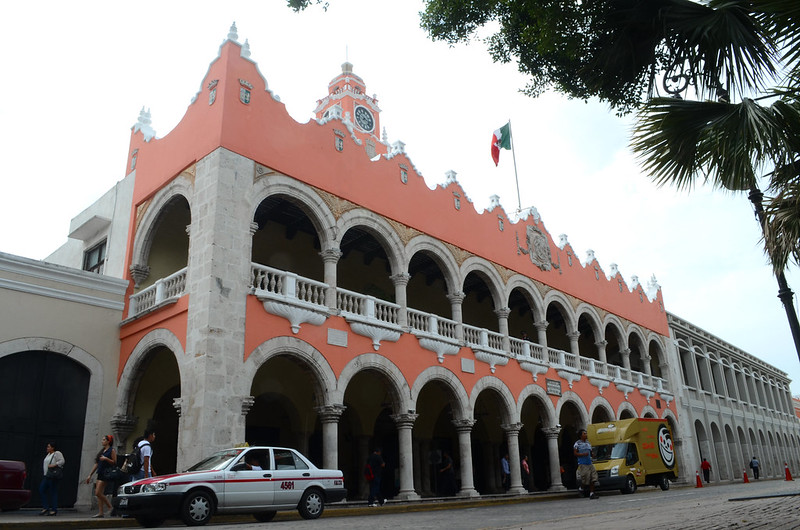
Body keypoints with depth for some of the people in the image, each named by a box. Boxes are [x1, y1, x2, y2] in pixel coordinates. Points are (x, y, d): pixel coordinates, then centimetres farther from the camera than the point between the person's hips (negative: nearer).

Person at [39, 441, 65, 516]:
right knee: (41, 490, 2)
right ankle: (45, 508, 9)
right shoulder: (48, 454, 19)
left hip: (53, 476, -9)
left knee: (53, 492, -6)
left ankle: (54, 510, -1)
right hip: (46, 476, 9)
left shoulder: (57, 453, -7)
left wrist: (54, 465, -24)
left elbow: (62, 461, -17)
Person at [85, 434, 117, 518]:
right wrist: (90, 475, 17)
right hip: (100, 474, 8)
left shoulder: (112, 450, -5)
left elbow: (114, 462, -11)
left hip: (106, 474, -8)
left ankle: (110, 507, -1)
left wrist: (106, 459, -22)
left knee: (98, 493, -12)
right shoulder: (102, 450, 18)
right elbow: (97, 464, 19)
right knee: (100, 494, 5)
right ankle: (100, 513, 8)